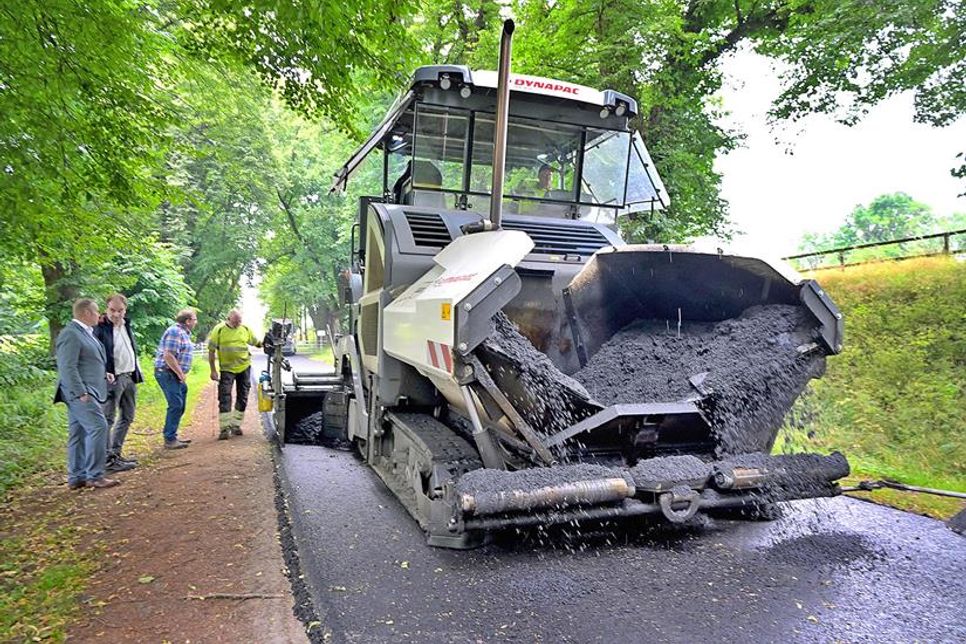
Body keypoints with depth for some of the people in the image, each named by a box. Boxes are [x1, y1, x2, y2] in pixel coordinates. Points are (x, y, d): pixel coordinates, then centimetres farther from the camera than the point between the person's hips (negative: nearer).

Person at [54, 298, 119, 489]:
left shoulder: (85, 332, 16)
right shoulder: (70, 334, -13)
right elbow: (68, 367, -19)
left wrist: (105, 373, 11)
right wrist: (81, 392, -22)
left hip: (87, 392, 10)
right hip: (80, 392, -10)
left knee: (79, 434, 12)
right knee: (98, 427, -13)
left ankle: (76, 477, 18)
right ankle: (95, 476, -8)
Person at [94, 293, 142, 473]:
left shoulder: (126, 325, 13)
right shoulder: (100, 328, -10)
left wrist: (137, 372, 17)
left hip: (130, 377, 9)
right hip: (112, 378, -8)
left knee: (127, 417, 15)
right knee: (108, 419, -5)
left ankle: (116, 453, 24)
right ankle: (108, 459, -2)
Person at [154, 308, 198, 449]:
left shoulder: (184, 332, 15)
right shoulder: (175, 331, -17)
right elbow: (168, 356, -24)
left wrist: (182, 374, 17)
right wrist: (181, 374, -19)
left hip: (176, 374, 10)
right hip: (167, 373, -10)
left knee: (179, 406, 14)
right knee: (175, 405, -11)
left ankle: (172, 435, 23)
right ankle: (169, 440, -6)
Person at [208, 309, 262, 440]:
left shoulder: (245, 329, 0)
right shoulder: (219, 330, -9)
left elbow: (256, 342, 13)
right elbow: (211, 351, -5)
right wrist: (213, 371, -8)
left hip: (244, 367, 3)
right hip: (227, 368, -3)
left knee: (242, 397, 8)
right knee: (225, 397, -8)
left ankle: (235, 425, 20)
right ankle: (224, 428, -3)